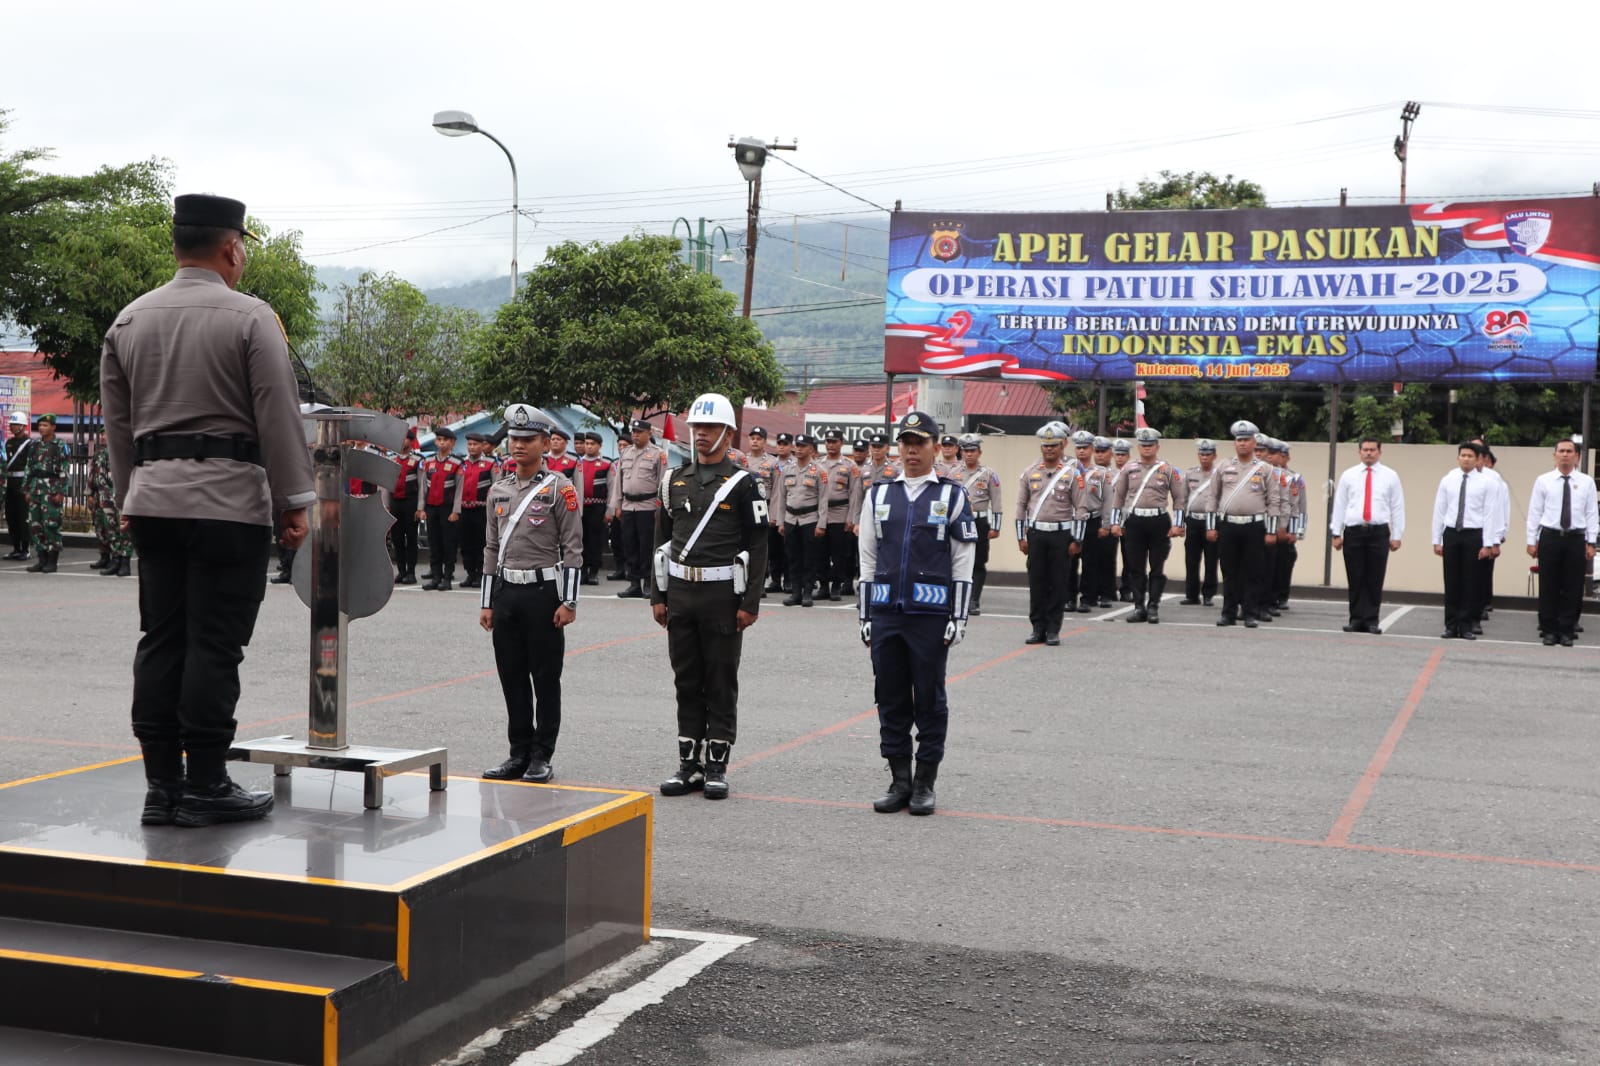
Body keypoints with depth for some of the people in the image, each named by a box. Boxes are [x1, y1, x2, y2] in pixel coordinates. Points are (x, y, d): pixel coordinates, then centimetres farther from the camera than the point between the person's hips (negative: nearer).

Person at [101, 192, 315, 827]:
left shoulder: (129, 320, 11)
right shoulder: (250, 318, -6)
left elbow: (117, 423, 15)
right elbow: (279, 417, -8)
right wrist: (294, 502, -2)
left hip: (153, 496, 6)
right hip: (228, 499, -6)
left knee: (161, 640, 8)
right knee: (215, 644, -3)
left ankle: (161, 786, 10)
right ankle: (204, 786, 0)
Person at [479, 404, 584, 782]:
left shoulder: (559, 488, -5)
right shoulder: (498, 490, 12)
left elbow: (573, 548, -7)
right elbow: (492, 549, 16)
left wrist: (569, 602, -12)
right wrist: (487, 603, 13)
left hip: (544, 591, -5)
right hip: (506, 593, 5)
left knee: (545, 679, 1)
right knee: (512, 677, 8)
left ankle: (542, 759, 8)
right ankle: (519, 754, 18)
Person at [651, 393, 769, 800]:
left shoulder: (744, 484, -4)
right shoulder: (676, 479, 10)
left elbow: (757, 547, -6)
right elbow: (662, 539, 12)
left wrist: (750, 603, -11)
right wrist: (658, 596, 7)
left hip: (723, 596, -4)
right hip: (680, 592, 5)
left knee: (721, 684, 2)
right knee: (687, 682, 9)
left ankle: (716, 766, 10)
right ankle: (689, 764, 16)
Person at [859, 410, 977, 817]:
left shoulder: (952, 496, 3)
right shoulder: (879, 496, 10)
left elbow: (963, 565, 2)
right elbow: (867, 561, 12)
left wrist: (958, 618, -4)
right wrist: (864, 616, 7)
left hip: (931, 615, -3)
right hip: (886, 613, 3)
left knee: (929, 701, 3)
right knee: (890, 699, 6)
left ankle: (925, 783, 12)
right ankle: (899, 780, 16)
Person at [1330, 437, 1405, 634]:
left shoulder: (1390, 476, 7)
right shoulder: (1348, 475, 9)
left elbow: (1397, 507, 5)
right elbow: (1339, 505, 8)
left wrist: (1396, 536, 0)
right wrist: (1336, 533, 3)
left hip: (1379, 532, -1)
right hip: (1353, 531, 1)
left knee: (1375, 580, 0)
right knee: (1355, 579, 2)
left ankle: (1371, 620, 6)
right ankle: (1356, 619, 9)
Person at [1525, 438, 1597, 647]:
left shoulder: (1586, 482, 4)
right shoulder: (1543, 481, 3)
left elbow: (1592, 513, 4)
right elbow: (1534, 512, 4)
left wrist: (1591, 542, -1)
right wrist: (1531, 541, 0)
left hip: (1576, 539, 0)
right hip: (1550, 537, 0)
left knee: (1573, 587, 4)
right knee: (1548, 587, 3)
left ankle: (1567, 630, 14)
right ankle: (1549, 630, 12)